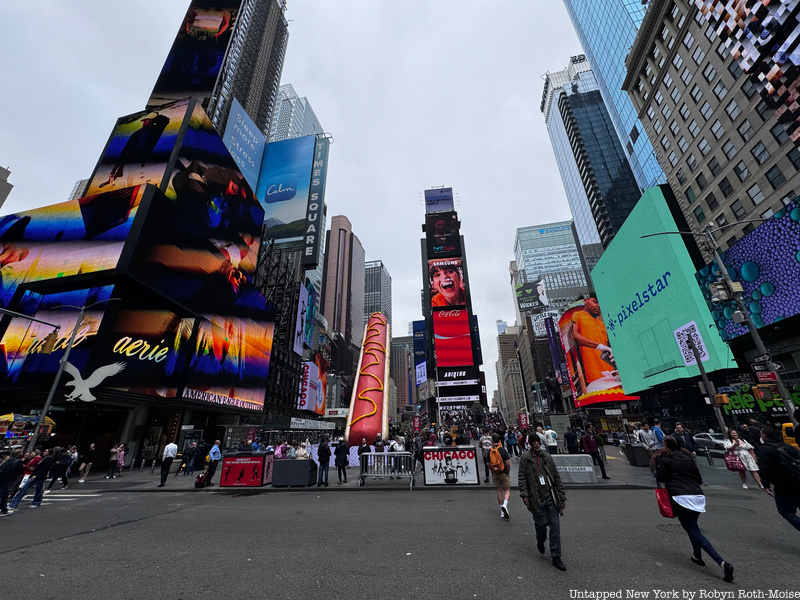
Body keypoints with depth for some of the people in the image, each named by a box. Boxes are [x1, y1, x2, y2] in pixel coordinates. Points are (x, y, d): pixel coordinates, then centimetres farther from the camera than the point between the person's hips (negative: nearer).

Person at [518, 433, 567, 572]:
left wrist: (562, 497, 7)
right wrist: (524, 495, -14)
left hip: (551, 499, 3)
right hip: (536, 500, -3)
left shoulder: (548, 458, 5)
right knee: (541, 524, 7)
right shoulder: (525, 458, -6)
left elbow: (557, 478, 9)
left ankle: (556, 557, 17)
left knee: (555, 527, 3)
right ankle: (540, 543, 39)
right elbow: (522, 478, -6)